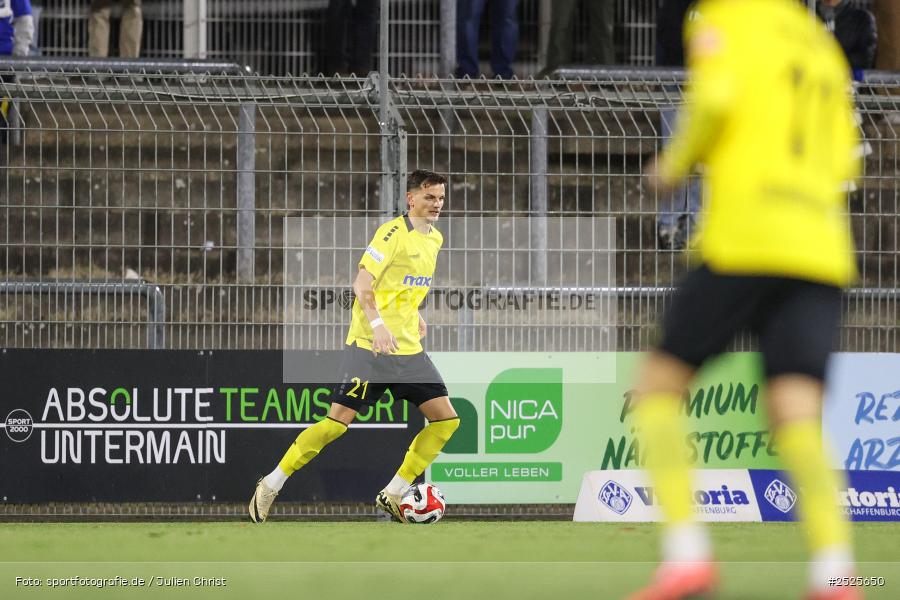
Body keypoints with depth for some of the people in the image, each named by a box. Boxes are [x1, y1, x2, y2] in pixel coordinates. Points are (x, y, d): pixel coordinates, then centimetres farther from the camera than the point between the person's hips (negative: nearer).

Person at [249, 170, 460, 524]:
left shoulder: (434, 239, 13)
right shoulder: (393, 232, -12)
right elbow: (362, 284, -19)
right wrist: (377, 325, -30)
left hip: (408, 348, 8)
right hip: (369, 345, -8)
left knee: (446, 419, -2)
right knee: (339, 421, -11)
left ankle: (393, 495, 5)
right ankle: (270, 486, 2)